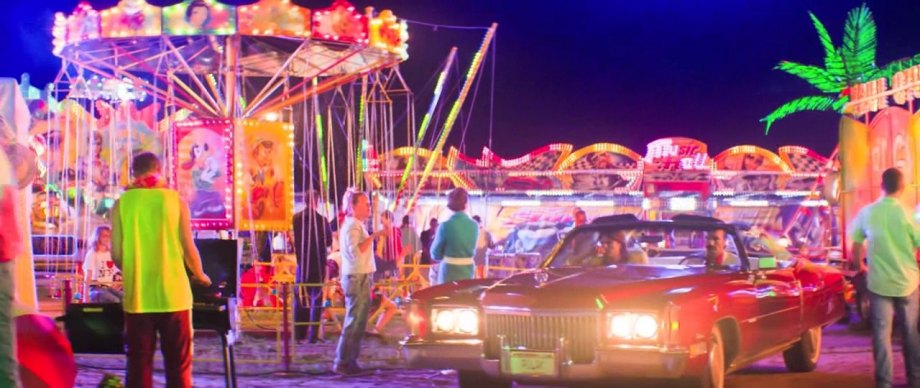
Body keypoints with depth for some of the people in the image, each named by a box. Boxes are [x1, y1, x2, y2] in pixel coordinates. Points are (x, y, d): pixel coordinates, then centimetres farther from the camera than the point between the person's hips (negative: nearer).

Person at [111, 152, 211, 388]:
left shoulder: (123, 203, 1)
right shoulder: (175, 200, 0)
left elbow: (116, 255, 0)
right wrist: (200, 275, 18)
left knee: (139, 364, 8)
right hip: (173, 295, -1)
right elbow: (188, 249, -2)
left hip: (137, 296, 1)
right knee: (178, 364, 7)